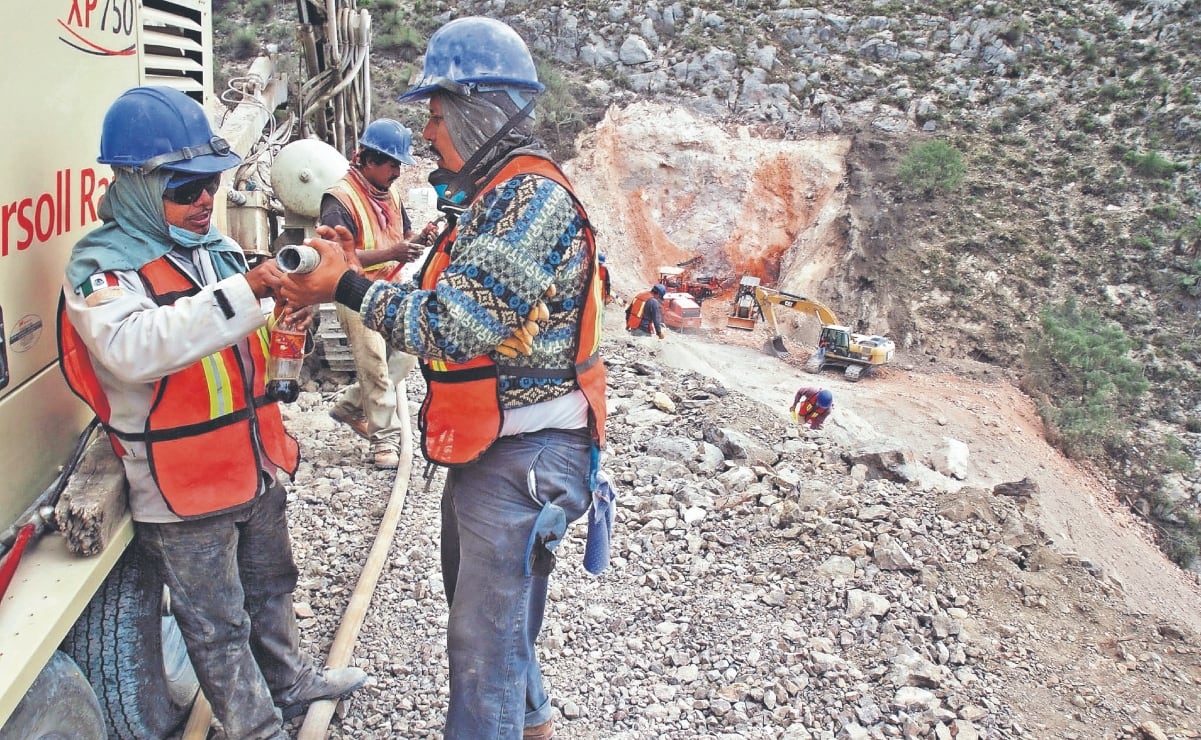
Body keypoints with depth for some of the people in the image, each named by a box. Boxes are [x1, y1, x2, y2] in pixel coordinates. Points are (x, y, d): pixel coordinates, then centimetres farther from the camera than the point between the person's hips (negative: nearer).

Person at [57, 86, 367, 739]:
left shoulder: (213, 246, 6)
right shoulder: (103, 266, -17)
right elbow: (133, 348, -38)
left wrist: (282, 322, -1)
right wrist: (244, 292, -42)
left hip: (255, 466, 8)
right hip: (182, 490, -7)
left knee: (269, 587, 26)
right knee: (219, 625, 10)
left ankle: (290, 682, 48)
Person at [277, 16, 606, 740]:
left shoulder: (533, 196, -20)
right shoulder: (493, 194, 13)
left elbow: (457, 323, -25)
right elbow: (453, 301, 12)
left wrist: (349, 288, -14)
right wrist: (360, 274, 1)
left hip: (522, 455, -10)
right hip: (485, 445, 11)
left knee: (485, 635, 1)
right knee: (478, 602, 26)